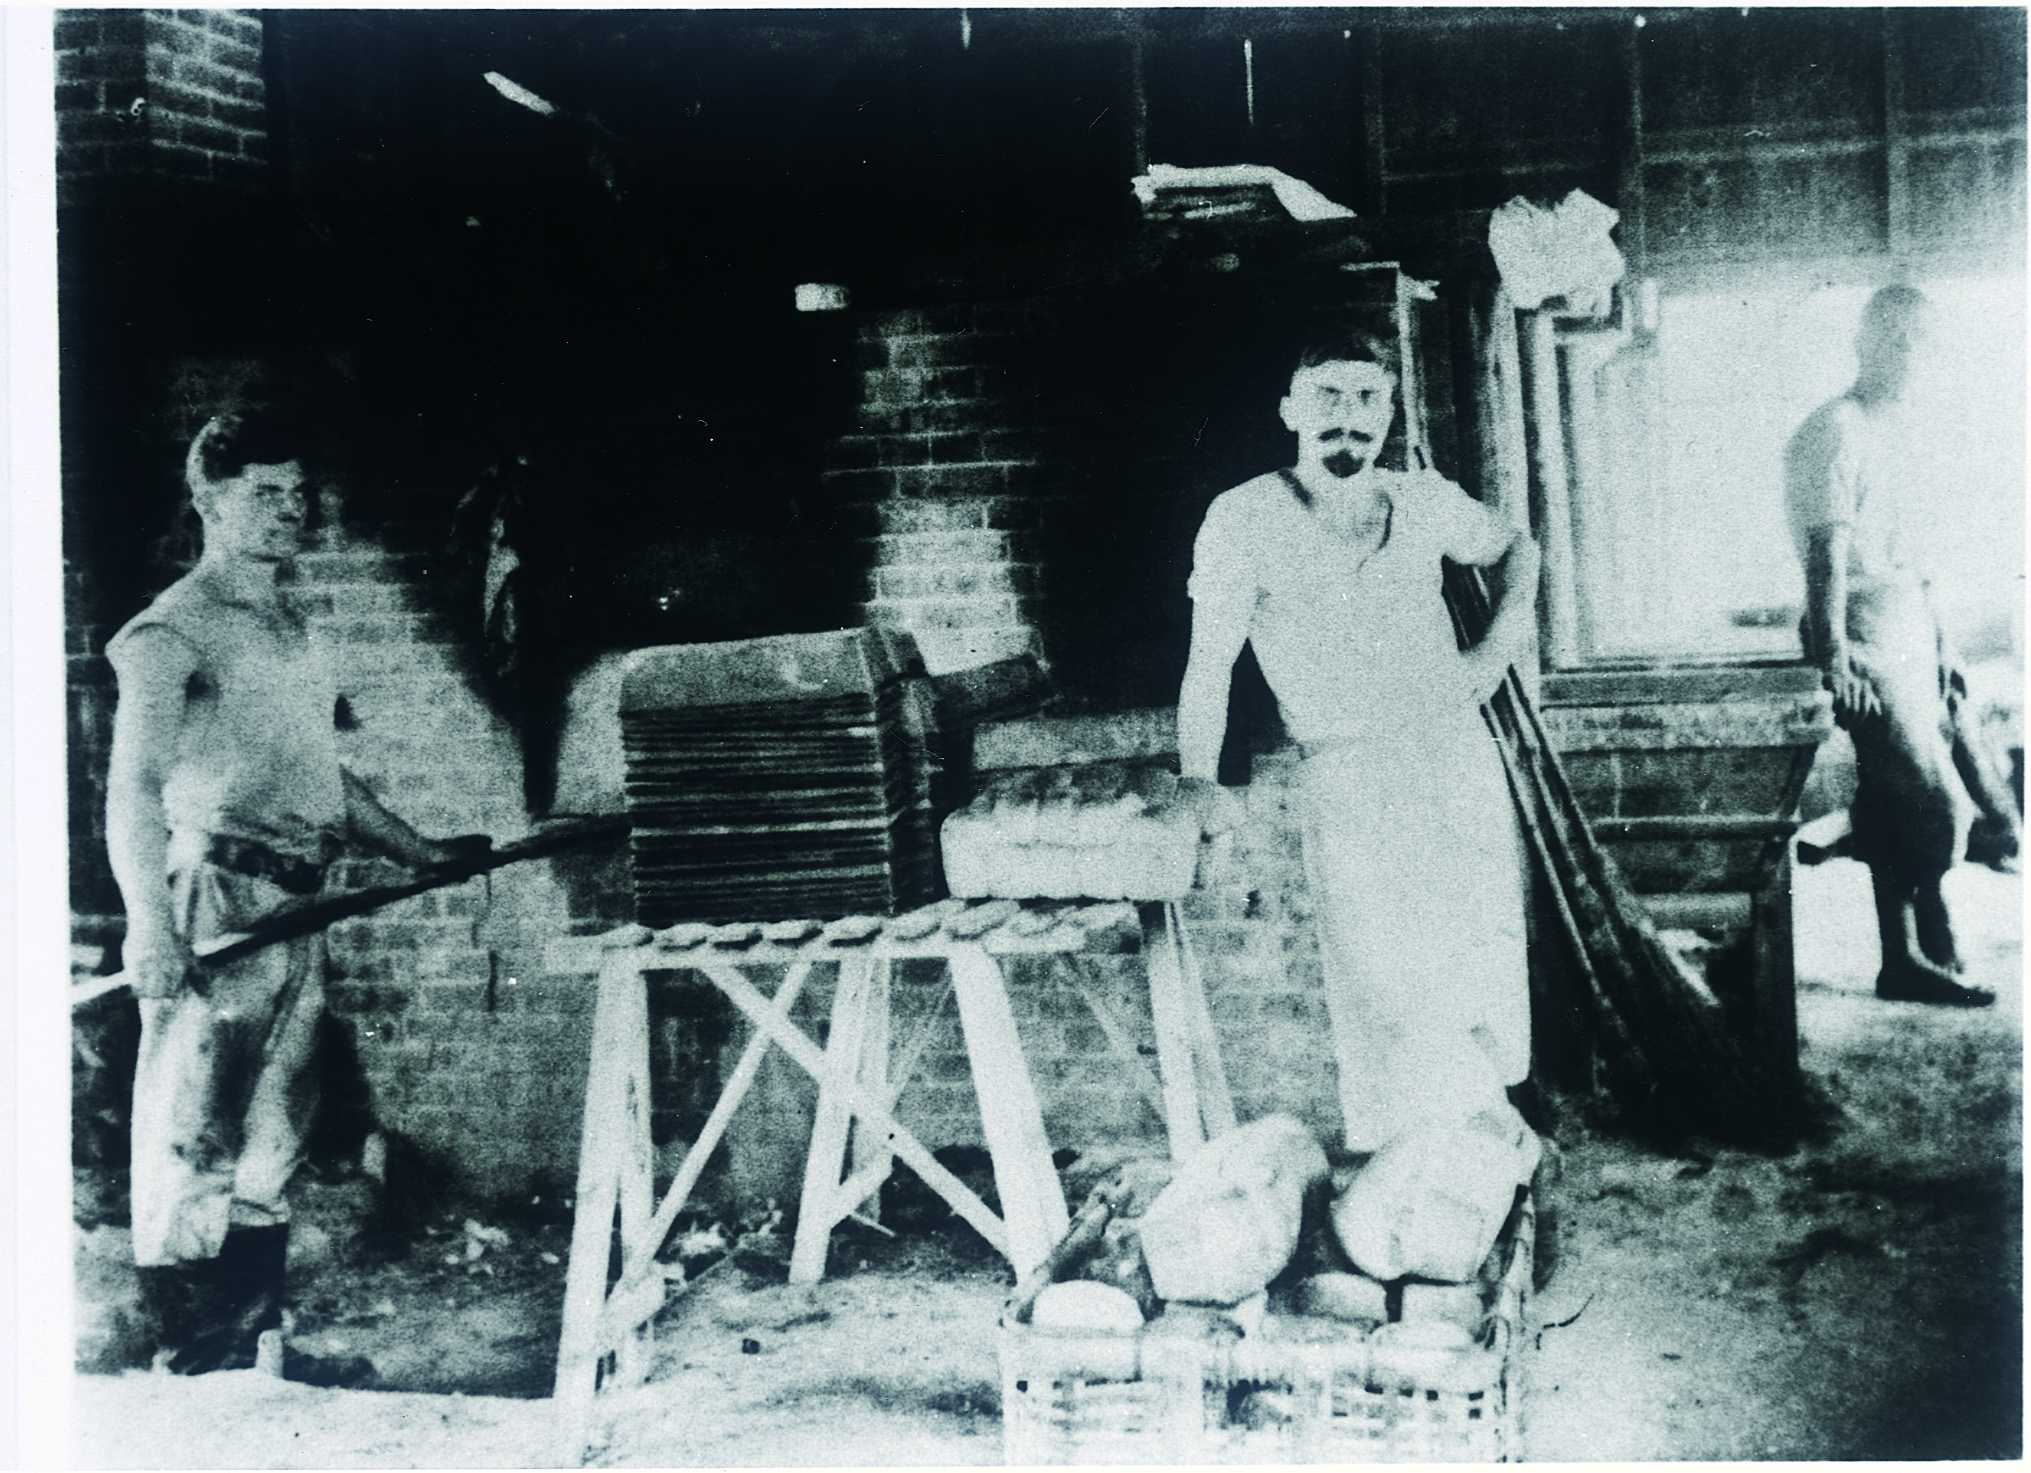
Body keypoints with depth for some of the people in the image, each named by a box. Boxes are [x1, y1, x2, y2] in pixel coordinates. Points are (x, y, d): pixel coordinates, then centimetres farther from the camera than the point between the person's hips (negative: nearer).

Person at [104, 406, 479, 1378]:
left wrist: (420, 854, 28)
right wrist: (150, 927, -26)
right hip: (214, 905, -8)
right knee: (191, 1135, -6)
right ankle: (186, 1364, 1)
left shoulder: (292, 629, 19)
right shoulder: (172, 630, -6)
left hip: (298, 909, 8)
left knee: (275, 1134, 13)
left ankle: (254, 1342, 22)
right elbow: (133, 788, -15)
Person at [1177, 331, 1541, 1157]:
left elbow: (1517, 547, 25)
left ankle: (1490, 1117, 29)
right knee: (1387, 977, -8)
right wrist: (1198, 778, -14)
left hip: (1460, 755, 4)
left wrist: (1503, 639, 11)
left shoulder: (1426, 502, 6)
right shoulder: (1246, 519, -6)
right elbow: (1211, 658, -8)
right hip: (1348, 784, -4)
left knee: (1486, 953, 7)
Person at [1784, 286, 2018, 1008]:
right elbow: (1827, 545, -17)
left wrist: (1938, 642, 19)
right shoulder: (1838, 428, -9)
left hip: (1912, 641, 9)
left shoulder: (1898, 426, 19)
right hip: (1869, 644, -9)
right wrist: (1835, 650, -23)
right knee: (1939, 808, -11)